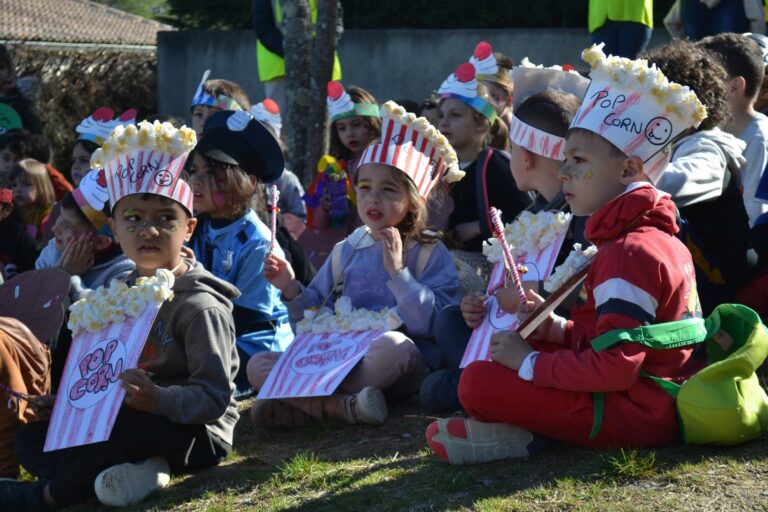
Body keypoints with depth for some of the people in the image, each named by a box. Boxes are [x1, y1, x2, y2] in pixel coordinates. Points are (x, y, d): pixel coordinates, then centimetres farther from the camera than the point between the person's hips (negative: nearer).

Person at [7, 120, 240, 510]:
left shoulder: (199, 306, -15)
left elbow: (214, 397, -22)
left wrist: (158, 400, -38)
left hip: (198, 434, -9)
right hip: (131, 424, 9)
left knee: (124, 424, -37)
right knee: (31, 437, 0)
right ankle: (138, 470, -21)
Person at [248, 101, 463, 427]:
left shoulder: (430, 254, 0)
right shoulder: (347, 252, 15)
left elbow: (434, 323, -14)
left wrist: (397, 270, -17)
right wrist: (292, 290, 0)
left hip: (403, 371, -5)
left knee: (392, 345, -40)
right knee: (258, 365, -14)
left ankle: (302, 402, -23)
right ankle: (341, 405, -29)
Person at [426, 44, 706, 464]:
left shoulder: (629, 252, -19)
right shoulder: (660, 236, 15)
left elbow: (615, 367, -26)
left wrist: (528, 362, -16)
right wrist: (560, 329, 5)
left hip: (639, 411, -11)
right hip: (663, 406, 11)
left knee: (478, 382, -20)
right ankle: (524, 426, 0)